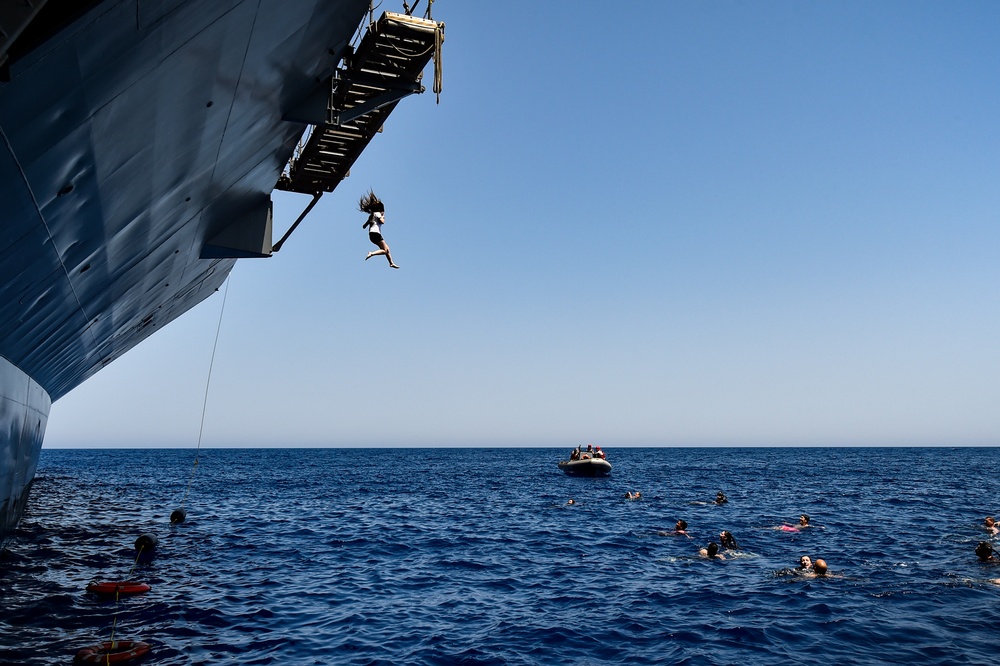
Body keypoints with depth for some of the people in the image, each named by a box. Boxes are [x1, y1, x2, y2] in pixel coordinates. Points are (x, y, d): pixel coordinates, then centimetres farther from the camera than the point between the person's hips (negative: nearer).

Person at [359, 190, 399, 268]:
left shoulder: (372, 216, 25)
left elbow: (364, 226, 21)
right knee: (384, 250, -14)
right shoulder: (378, 214, 1)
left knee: (387, 248, 14)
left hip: (372, 234, 9)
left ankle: (391, 263, 13)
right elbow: (382, 222, -15)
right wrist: (383, 217, 4)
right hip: (375, 233, -9)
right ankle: (372, 254, -30)